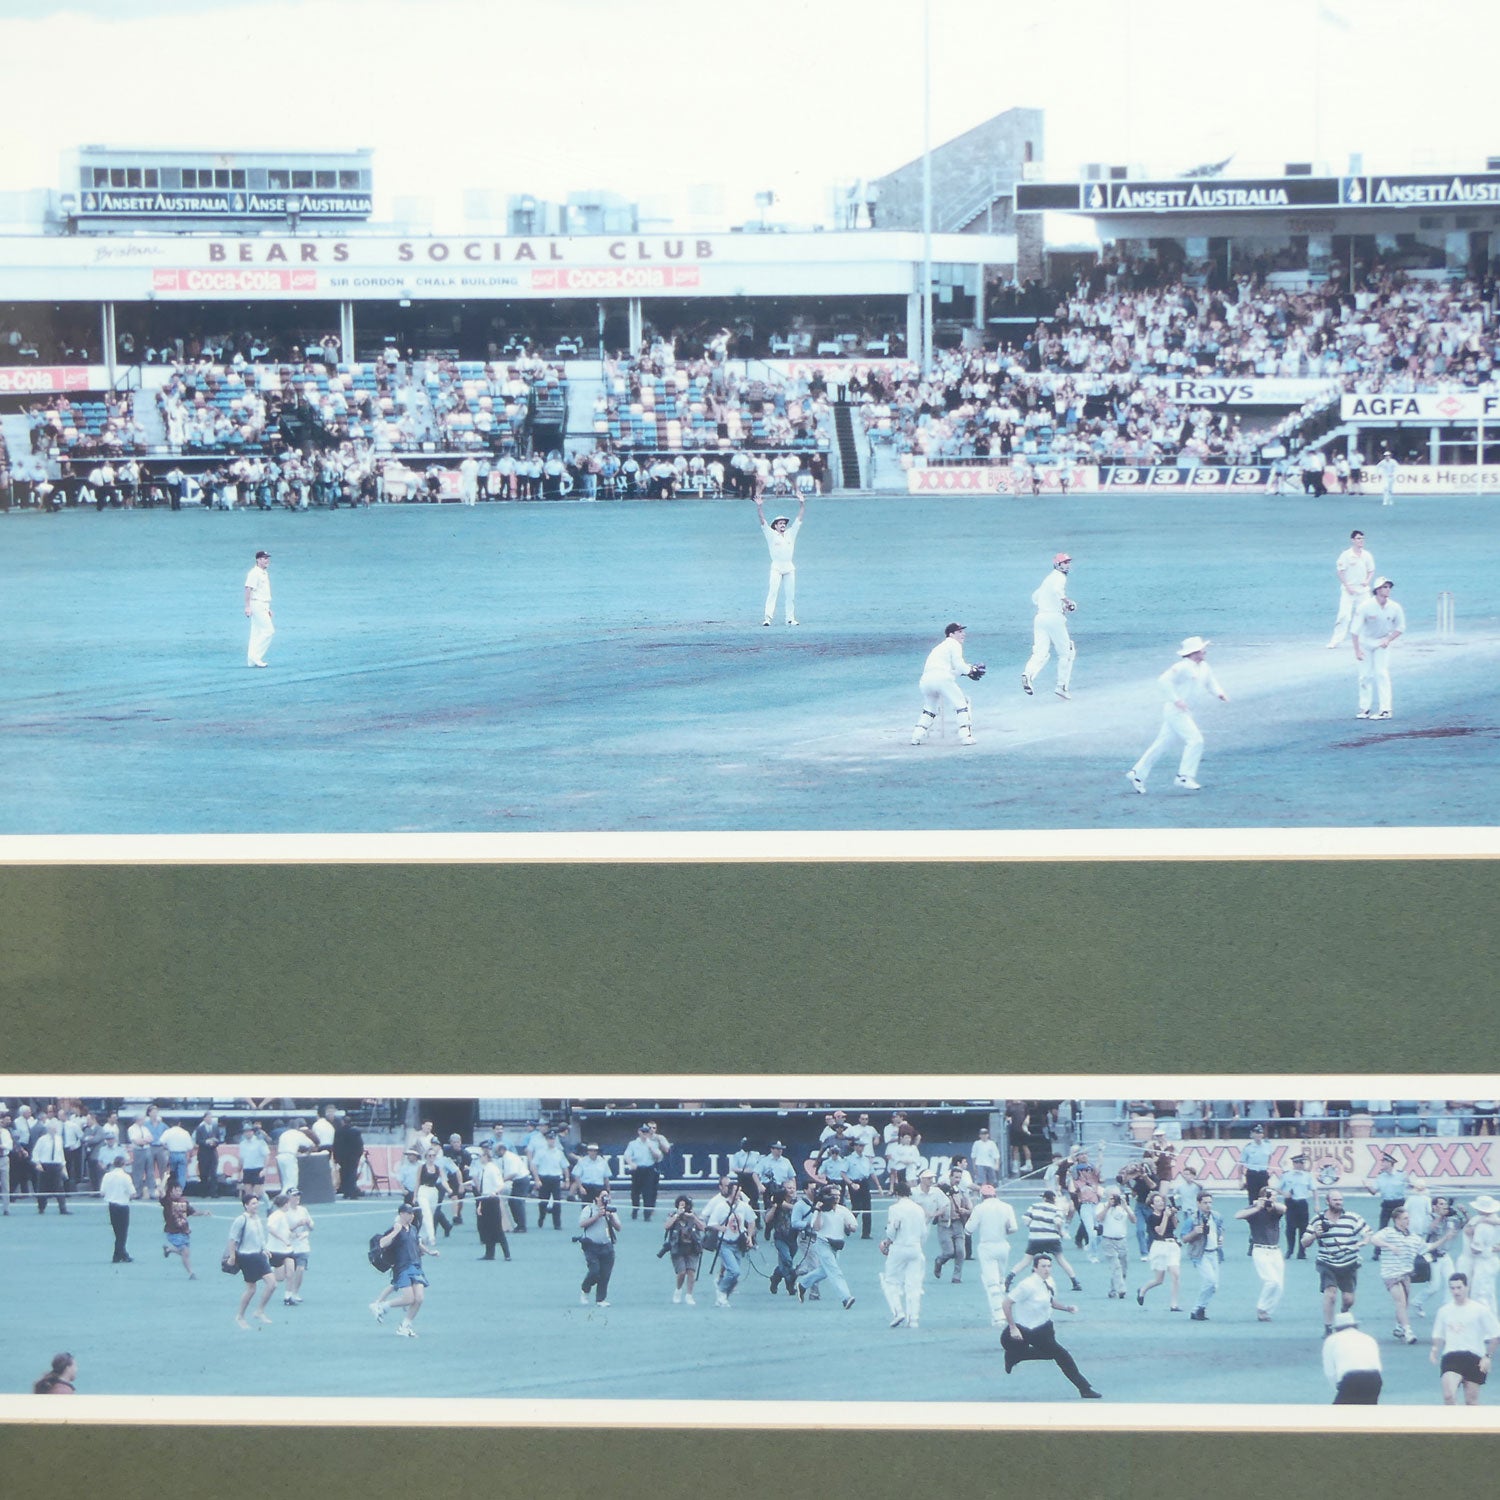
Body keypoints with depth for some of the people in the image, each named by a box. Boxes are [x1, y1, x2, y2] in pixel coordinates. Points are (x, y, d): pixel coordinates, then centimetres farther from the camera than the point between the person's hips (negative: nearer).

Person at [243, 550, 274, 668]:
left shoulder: (265, 573, 18)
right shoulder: (254, 573, -12)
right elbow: (248, 589, -19)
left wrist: (268, 609, 25)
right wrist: (247, 607, -26)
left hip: (263, 605, 10)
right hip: (256, 604, -10)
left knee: (257, 633, 9)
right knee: (269, 630, -13)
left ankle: (253, 660, 10)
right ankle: (254, 655, -12)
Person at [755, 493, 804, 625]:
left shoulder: (791, 533, 12)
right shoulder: (771, 535, 2)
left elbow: (799, 518, 12)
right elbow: (762, 521, -6)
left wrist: (802, 504, 5)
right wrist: (759, 507, -17)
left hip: (789, 568, 4)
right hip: (776, 567, -4)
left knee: (791, 594, 4)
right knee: (772, 592, -12)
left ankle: (790, 618, 9)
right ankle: (767, 618, -16)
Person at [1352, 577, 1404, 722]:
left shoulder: (1395, 608, -16)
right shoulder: (1365, 607, -23)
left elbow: (1400, 628, -1)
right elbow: (1354, 629, -19)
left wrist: (1388, 639, -16)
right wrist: (1357, 650, -24)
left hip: (1383, 642, 0)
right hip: (1365, 641, 0)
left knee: (1381, 673, -11)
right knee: (1365, 675, 1)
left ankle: (1385, 710, -11)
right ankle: (1364, 708, 11)